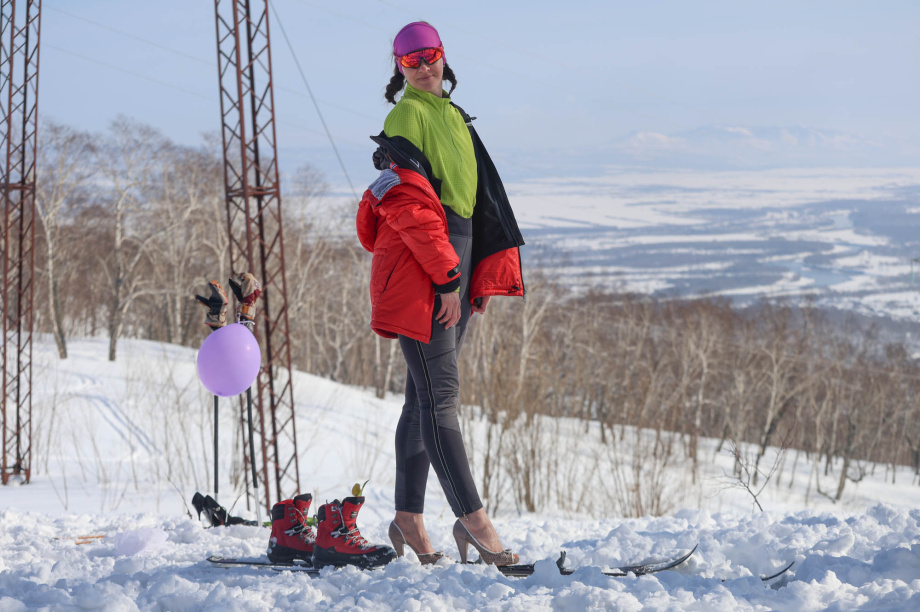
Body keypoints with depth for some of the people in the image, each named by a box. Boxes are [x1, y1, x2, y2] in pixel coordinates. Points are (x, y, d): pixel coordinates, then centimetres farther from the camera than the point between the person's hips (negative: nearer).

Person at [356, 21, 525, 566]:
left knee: (426, 396, 11)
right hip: (418, 271, -9)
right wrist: (445, 276, -17)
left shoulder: (454, 118, 20)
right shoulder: (407, 116, -6)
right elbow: (409, 203, -15)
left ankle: (409, 519, 15)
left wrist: (485, 274, 16)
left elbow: (484, 200, 23)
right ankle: (473, 520, -17)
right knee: (440, 395, -12)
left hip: (455, 264, 9)